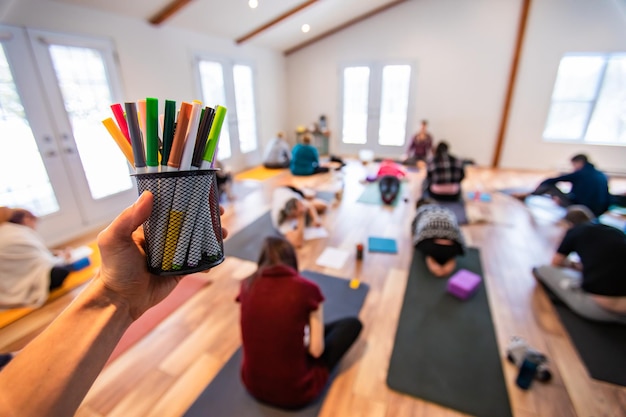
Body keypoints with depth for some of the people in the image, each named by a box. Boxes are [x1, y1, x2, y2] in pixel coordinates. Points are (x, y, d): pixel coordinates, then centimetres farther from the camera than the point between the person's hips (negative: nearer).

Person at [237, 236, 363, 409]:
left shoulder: (248, 285, -6)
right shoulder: (307, 289, -17)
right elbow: (316, 350, -12)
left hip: (253, 385, 5)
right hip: (295, 392, -4)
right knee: (353, 324, 10)